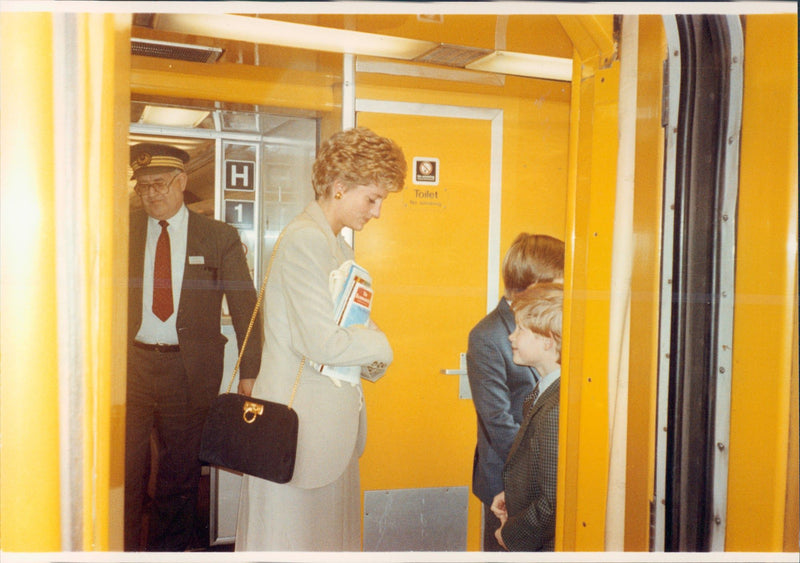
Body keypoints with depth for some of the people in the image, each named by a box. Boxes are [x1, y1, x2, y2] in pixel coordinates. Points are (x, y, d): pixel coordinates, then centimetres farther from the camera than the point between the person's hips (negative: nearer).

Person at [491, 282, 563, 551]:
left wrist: (510, 534, -11)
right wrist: (511, 494, 4)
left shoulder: (557, 411, -27)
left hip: (545, 546, -8)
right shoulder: (544, 392, 3)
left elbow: (554, 504, -24)